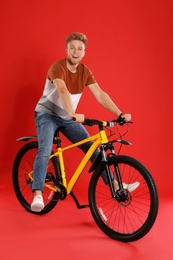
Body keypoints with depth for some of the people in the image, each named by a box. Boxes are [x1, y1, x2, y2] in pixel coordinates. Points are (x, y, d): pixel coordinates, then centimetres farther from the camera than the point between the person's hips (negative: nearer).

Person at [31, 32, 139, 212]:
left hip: (67, 117, 5)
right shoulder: (58, 67, -22)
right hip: (47, 114, -5)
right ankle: (37, 195, -28)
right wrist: (73, 114, -56)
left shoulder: (85, 71, -4)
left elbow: (100, 94, -10)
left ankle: (115, 185, 7)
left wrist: (120, 114, -20)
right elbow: (63, 91, -40)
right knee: (45, 150, -28)